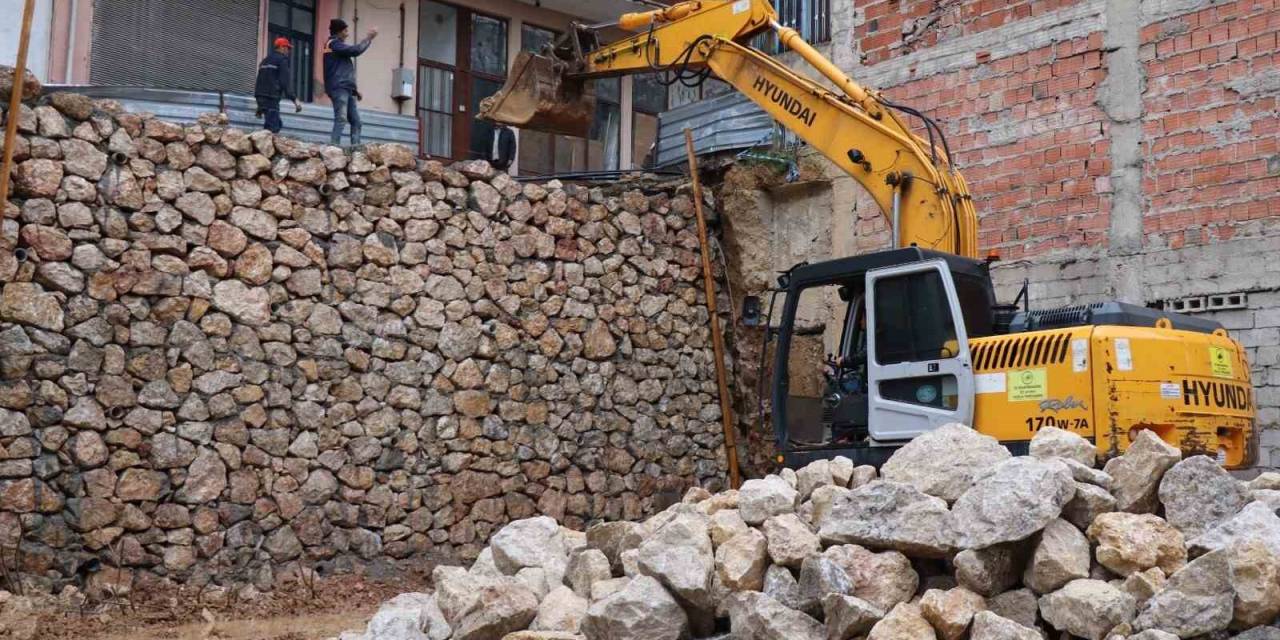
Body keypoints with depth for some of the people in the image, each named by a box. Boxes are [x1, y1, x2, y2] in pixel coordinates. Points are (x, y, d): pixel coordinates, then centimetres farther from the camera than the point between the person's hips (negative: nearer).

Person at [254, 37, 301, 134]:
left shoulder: (265, 60, 24)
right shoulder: (282, 59, -3)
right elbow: (286, 82, -13)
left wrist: (260, 107, 30)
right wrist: (295, 100, -15)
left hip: (261, 96, 9)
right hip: (271, 97, -9)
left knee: (278, 124, 16)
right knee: (273, 128, -12)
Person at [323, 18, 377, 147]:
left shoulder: (337, 45, 26)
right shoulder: (334, 44, -3)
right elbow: (355, 50, -17)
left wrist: (354, 89, 21)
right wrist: (369, 38, -6)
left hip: (346, 89, 10)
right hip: (339, 88, -10)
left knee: (356, 121, 4)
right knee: (340, 119, -19)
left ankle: (356, 147, -1)